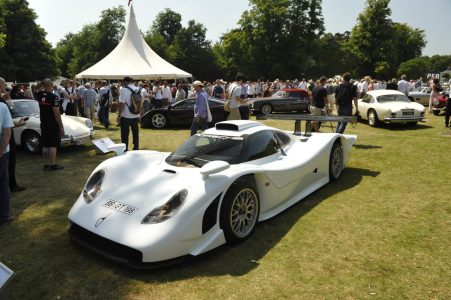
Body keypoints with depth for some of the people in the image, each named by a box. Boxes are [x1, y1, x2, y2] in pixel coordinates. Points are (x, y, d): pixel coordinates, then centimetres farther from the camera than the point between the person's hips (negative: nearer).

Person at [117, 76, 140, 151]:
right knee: (135, 133, 15)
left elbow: (122, 104, -18)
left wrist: (119, 115, -10)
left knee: (125, 134, 4)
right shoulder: (138, 89, 4)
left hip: (126, 116, -5)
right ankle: (136, 148, 22)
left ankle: (125, 149, 8)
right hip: (136, 116, 6)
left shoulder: (124, 90, -14)